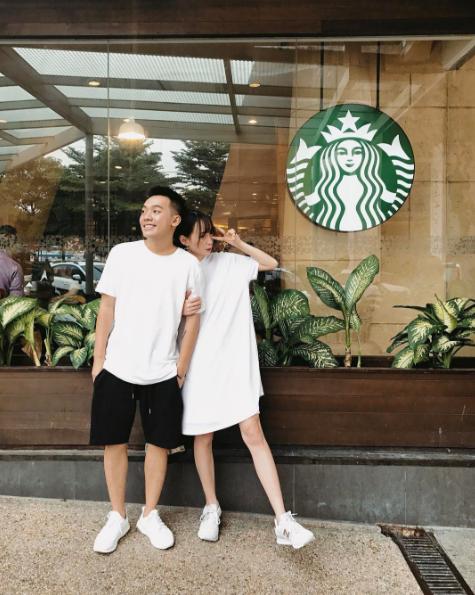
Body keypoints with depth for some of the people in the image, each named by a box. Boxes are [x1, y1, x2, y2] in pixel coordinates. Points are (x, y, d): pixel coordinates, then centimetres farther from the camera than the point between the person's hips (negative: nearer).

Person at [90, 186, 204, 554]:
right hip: (117, 369, 0)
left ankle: (150, 515, 28)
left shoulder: (189, 264, -2)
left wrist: (182, 368, 0)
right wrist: (98, 360, -2)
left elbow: (193, 318, 3)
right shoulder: (122, 254, -3)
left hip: (163, 373, 0)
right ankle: (117, 517, 26)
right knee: (115, 442, 8)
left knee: (159, 443, 9)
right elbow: (107, 309, 0)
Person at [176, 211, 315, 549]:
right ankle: (212, 508, 29)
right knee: (203, 438, 10)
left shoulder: (228, 263, 4)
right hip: (199, 366, 1)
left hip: (235, 363, 0)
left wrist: (239, 244, -1)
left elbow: (271, 263, 11)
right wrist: (181, 312, -14)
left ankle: (283, 521, -5)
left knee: (254, 434, -6)